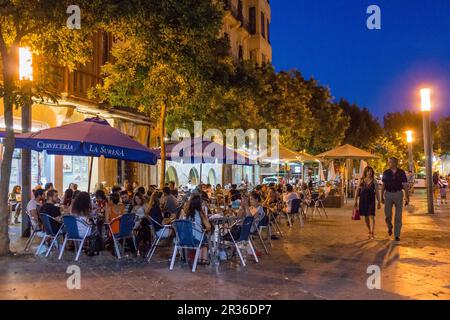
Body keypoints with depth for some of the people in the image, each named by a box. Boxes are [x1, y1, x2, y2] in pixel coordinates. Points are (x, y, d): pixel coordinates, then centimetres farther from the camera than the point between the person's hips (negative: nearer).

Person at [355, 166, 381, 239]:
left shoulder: (374, 181, 2)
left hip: (371, 200, -2)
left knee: (371, 216, -11)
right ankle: (370, 231, 25)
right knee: (366, 217, 10)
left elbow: (377, 192, 4)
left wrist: (379, 202, 2)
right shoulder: (361, 180, 6)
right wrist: (355, 201, 3)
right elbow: (357, 191, 7)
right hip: (363, 200, 2)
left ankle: (372, 233, -10)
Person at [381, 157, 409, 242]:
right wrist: (382, 196, 5)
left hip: (398, 194, -1)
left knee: (398, 216, 2)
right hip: (388, 194, 1)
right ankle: (390, 227, 29)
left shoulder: (401, 172, 0)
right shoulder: (386, 173, 4)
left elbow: (405, 185, 0)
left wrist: (407, 195, -10)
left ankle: (397, 235, 9)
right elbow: (383, 185, 8)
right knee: (387, 214, -3)